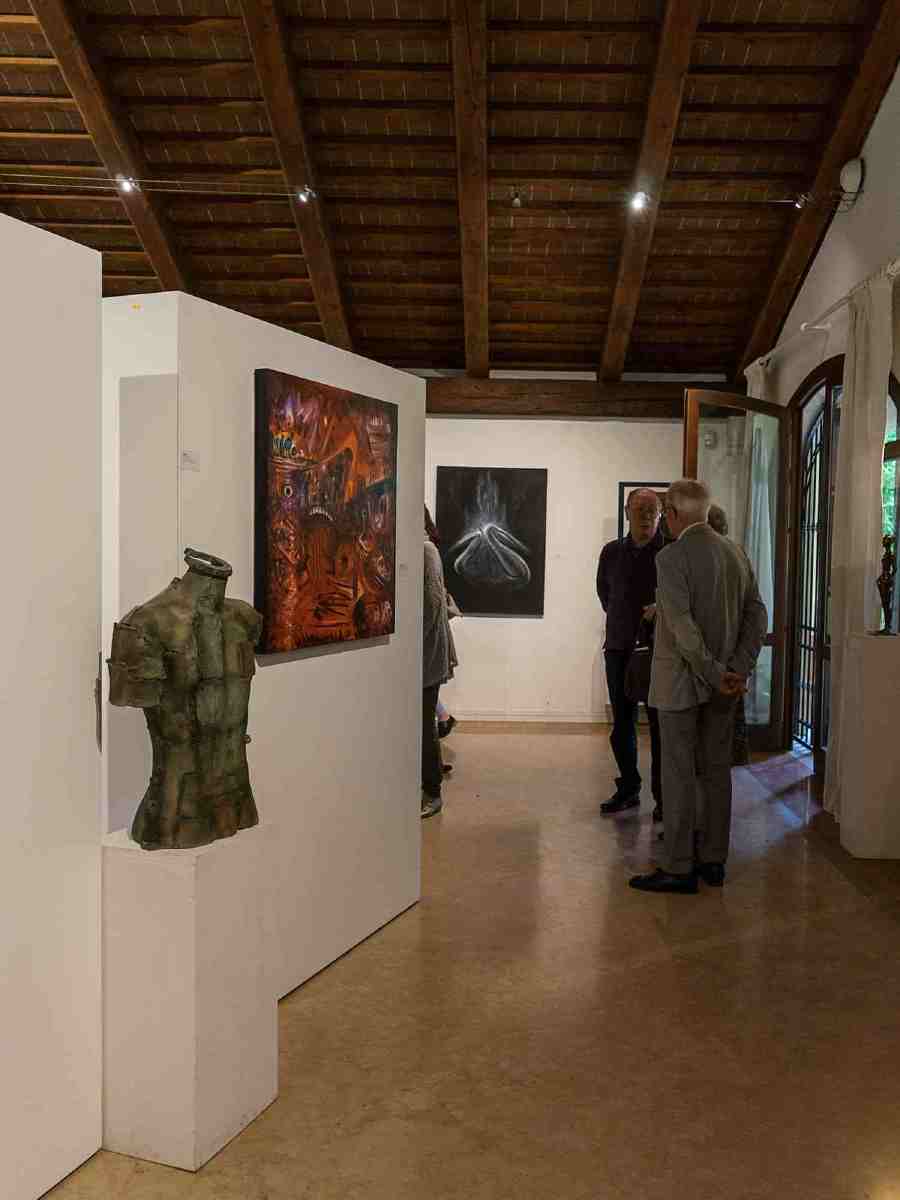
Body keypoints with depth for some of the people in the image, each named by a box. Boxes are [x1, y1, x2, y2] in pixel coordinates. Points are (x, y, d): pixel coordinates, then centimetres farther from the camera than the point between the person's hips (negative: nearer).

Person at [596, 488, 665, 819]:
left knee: (660, 725, -1)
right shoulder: (612, 552, 8)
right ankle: (628, 789, 23)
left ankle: (663, 795, 8)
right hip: (619, 648, 4)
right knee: (622, 724, 10)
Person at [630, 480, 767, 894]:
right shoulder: (736, 554, 7)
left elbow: (682, 626, -22)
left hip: (681, 681, -7)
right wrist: (738, 670, 0)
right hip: (723, 682, 7)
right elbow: (757, 615, 6)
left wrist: (714, 673, -16)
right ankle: (713, 860, 23)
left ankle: (678, 868, 6)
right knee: (717, 770, 14)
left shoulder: (672, 556, -14)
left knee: (679, 773, 0)